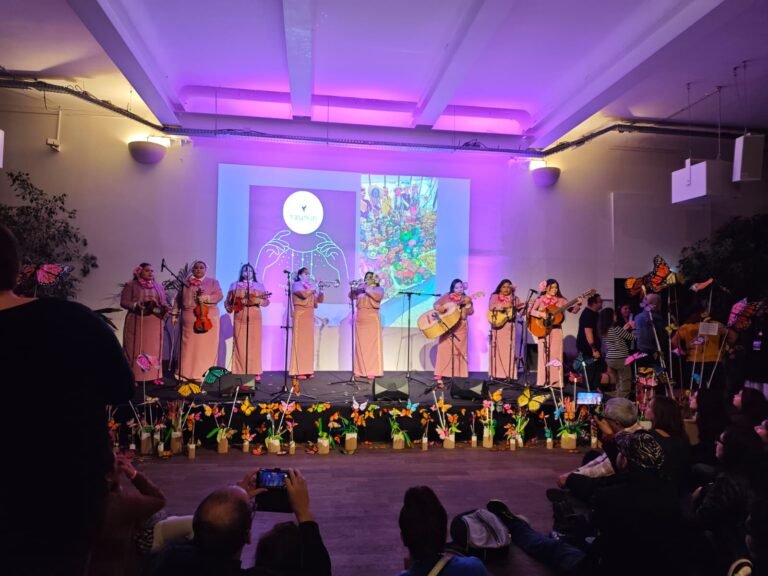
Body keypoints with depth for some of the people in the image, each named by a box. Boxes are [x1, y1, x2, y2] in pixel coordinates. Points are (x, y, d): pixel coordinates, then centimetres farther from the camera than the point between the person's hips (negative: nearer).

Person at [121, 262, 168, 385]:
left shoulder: (158, 286, 13)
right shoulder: (131, 285, 0)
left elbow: (163, 302, 14)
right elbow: (123, 302, -4)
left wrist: (164, 308, -9)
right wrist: (135, 305, -22)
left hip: (154, 323, 4)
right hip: (137, 322, -4)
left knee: (154, 348, 6)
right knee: (136, 348, -1)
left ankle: (155, 376, 11)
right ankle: (133, 376, 4)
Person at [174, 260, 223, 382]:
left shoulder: (213, 282, 9)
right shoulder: (186, 283, 15)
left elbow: (219, 296, -3)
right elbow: (179, 299, 16)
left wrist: (207, 298, -19)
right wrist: (175, 313, 10)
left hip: (208, 318, -2)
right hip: (190, 319, 2)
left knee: (206, 347, -3)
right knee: (189, 346, 2)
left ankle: (205, 374, 1)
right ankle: (187, 374, 7)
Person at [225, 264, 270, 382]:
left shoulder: (259, 286, 11)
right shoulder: (235, 286, 11)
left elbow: (266, 301, 5)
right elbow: (228, 301, 10)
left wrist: (258, 300, -14)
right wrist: (230, 308, -10)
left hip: (255, 318, 0)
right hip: (240, 318, 0)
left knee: (255, 344, -2)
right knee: (240, 345, -3)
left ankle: (255, 372, 2)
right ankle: (240, 372, 0)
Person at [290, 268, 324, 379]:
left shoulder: (310, 286, 20)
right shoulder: (296, 284, 0)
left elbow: (319, 300, 15)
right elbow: (304, 294, -19)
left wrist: (320, 290, 1)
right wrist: (314, 288, -7)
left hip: (310, 316, 7)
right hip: (300, 315, -7)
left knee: (309, 342, 4)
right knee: (300, 342, -9)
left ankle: (307, 370, 7)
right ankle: (299, 371, -10)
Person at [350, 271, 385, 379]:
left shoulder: (378, 289, 4)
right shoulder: (360, 289, 17)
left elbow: (378, 297, -15)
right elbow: (351, 296, 7)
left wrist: (367, 289, -11)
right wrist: (354, 288, -10)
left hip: (372, 319, -4)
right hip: (360, 319, 4)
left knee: (372, 345, -7)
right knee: (361, 345, 4)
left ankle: (372, 371, -9)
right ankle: (360, 370, 8)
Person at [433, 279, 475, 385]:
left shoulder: (466, 299, 8)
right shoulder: (446, 297, 4)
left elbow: (470, 312, -3)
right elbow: (435, 305, -1)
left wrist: (467, 304, -19)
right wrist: (445, 307, -19)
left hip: (460, 328, 2)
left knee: (460, 351, 3)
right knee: (444, 350, -7)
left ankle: (459, 376, 11)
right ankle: (439, 376, -7)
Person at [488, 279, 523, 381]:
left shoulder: (514, 298, 12)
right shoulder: (495, 296, 6)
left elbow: (521, 310, 3)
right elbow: (491, 307, -13)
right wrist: (503, 305, -25)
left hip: (509, 326, 2)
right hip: (498, 324, -2)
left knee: (508, 349, 0)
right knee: (498, 348, -2)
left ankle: (508, 374, 2)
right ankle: (497, 374, 0)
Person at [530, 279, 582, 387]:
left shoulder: (560, 300, 5)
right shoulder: (540, 299, 1)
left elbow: (573, 310, 2)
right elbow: (532, 311, -8)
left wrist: (578, 304, -16)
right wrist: (541, 314, -23)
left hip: (556, 330, 2)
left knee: (555, 355, 1)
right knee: (544, 355, 2)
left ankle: (555, 382, 5)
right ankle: (543, 381, 7)